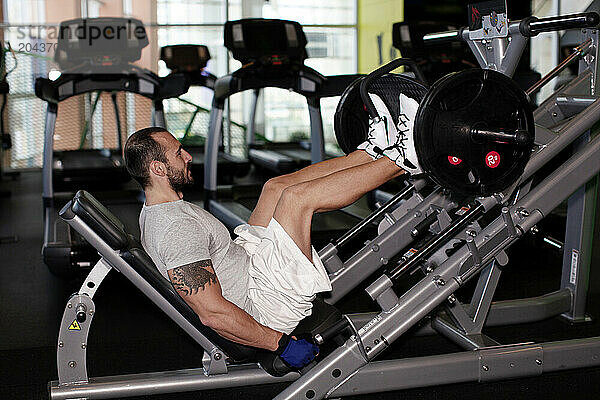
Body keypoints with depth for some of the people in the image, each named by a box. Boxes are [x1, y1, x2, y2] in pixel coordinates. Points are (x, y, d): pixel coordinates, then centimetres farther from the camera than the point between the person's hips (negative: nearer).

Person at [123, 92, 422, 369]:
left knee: (277, 187, 10)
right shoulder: (177, 229, -26)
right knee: (296, 196, -18)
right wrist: (281, 344, -25)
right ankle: (401, 159, -3)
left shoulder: (155, 215, 8)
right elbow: (213, 314, -31)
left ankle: (375, 151, 16)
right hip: (268, 305, -10)